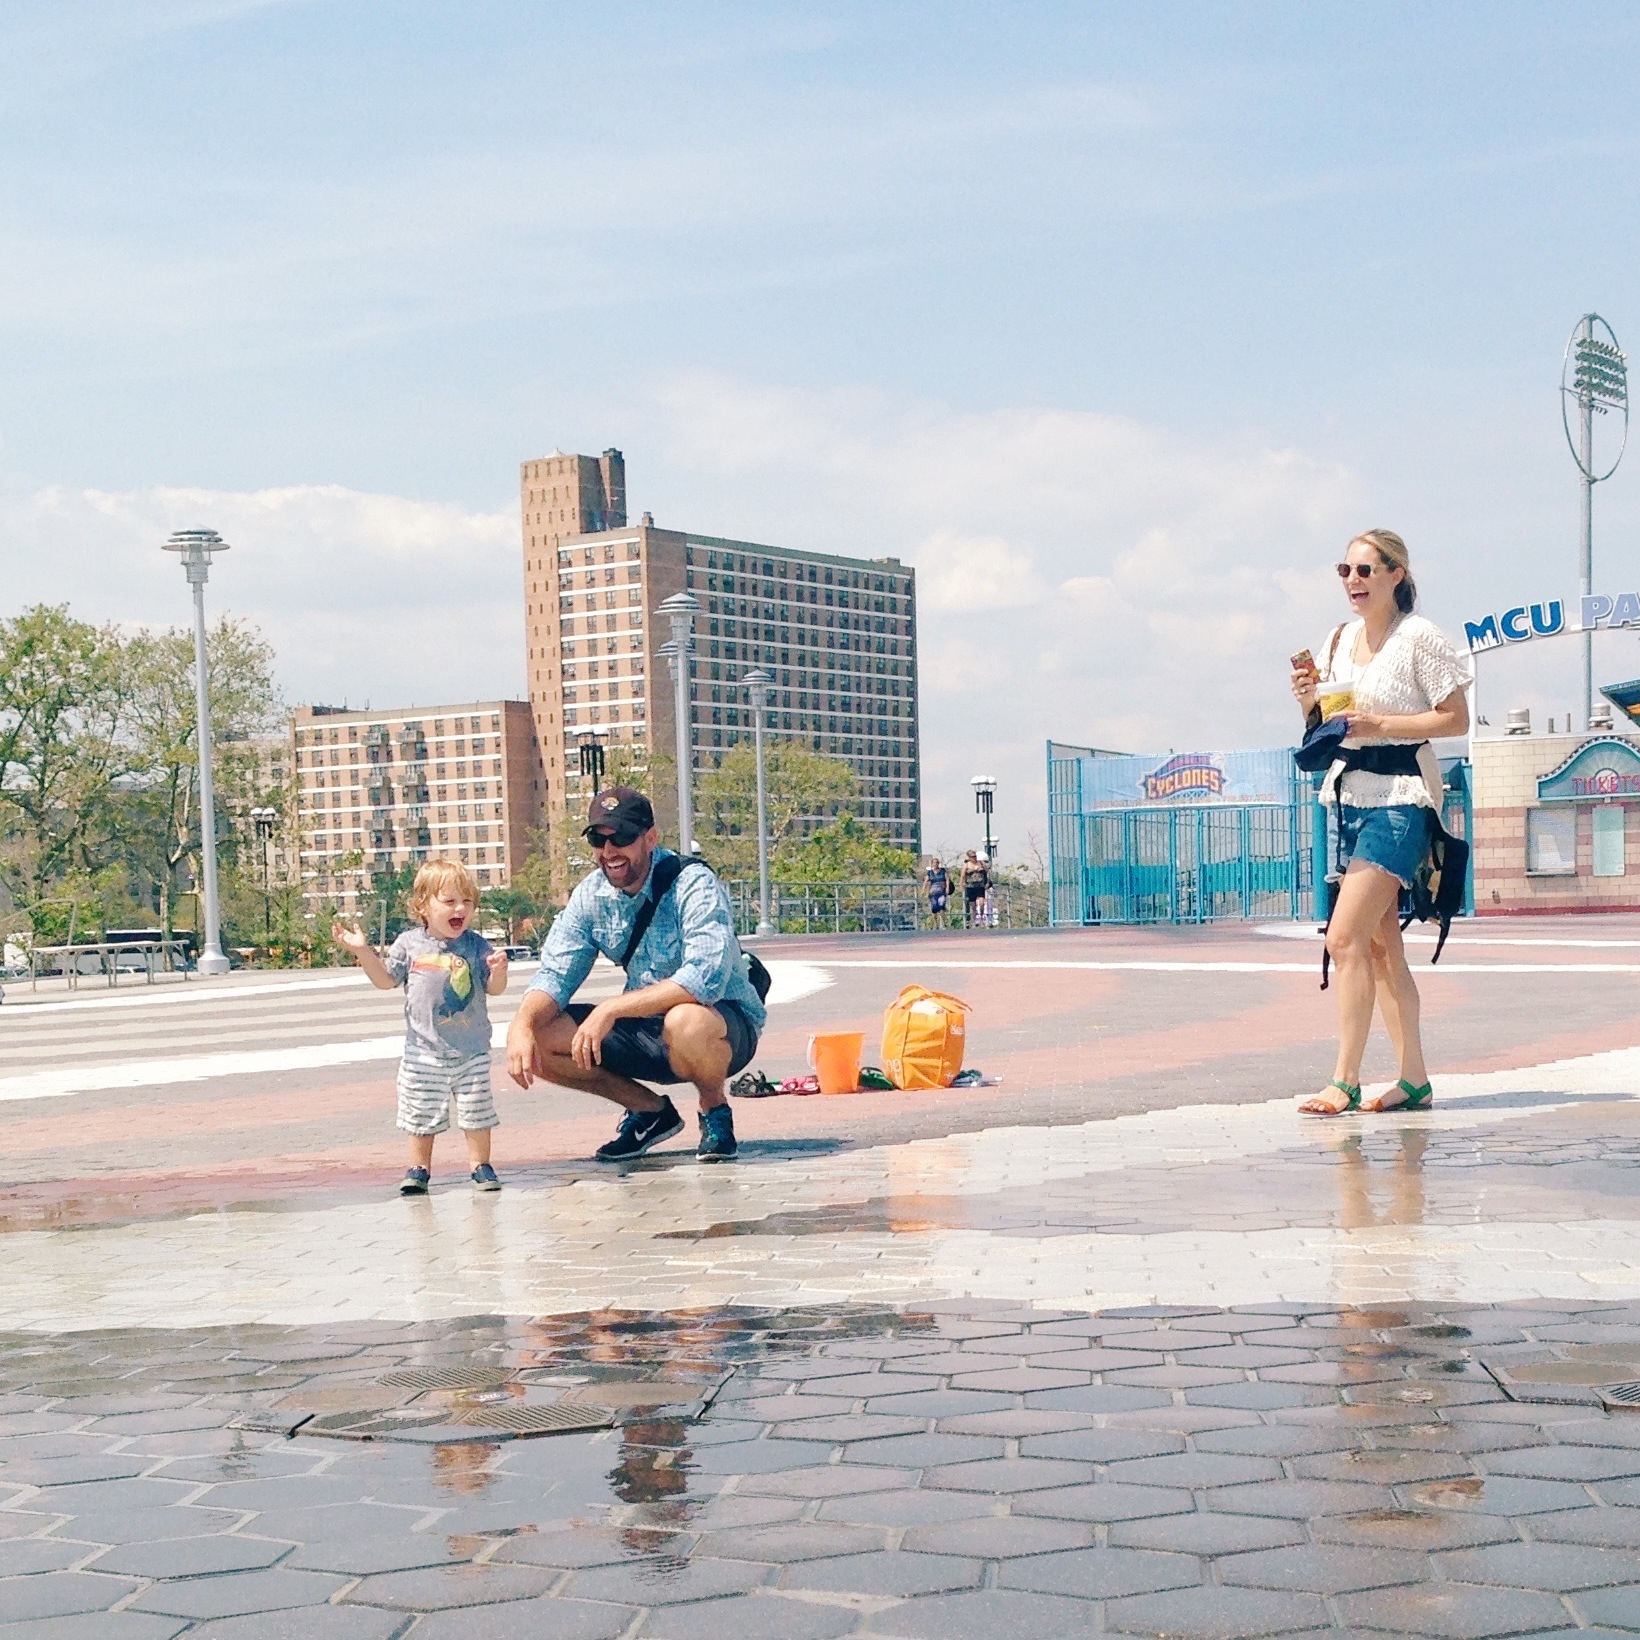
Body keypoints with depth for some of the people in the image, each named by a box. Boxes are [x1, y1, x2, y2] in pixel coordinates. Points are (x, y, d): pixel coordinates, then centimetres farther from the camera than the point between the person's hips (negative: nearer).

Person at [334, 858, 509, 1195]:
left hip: (471, 1050, 0)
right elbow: (386, 979, 7)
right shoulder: (410, 944, -2)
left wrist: (498, 970, -24)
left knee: (476, 1111, 5)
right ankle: (418, 1168, 18)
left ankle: (480, 1164, 18)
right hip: (424, 1050, 0)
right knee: (421, 1114, 6)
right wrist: (363, 951, -4)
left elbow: (494, 989, -3)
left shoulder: (476, 946, -3)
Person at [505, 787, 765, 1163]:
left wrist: (611, 1009, -37)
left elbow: (707, 977, -34)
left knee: (686, 1021, -40)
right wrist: (521, 1025, -24)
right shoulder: (591, 894, -2)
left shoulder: (693, 884, -21)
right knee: (540, 1038, -11)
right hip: (645, 1029, 6)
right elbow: (555, 974, -1)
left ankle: (715, 1110, -7)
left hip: (725, 1023, -6)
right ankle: (651, 1111, 8)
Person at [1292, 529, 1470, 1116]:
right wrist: (1310, 699, -1)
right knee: (1380, 945, 8)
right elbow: (1323, 722, 21)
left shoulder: (1420, 637, -8)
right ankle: (1413, 1079, 14)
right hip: (1349, 796, 8)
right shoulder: (1341, 638, 13)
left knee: (1345, 937, -15)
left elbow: (1457, 718, -10)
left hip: (1399, 799, -8)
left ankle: (1345, 1082, -10)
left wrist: (1382, 724, -19)